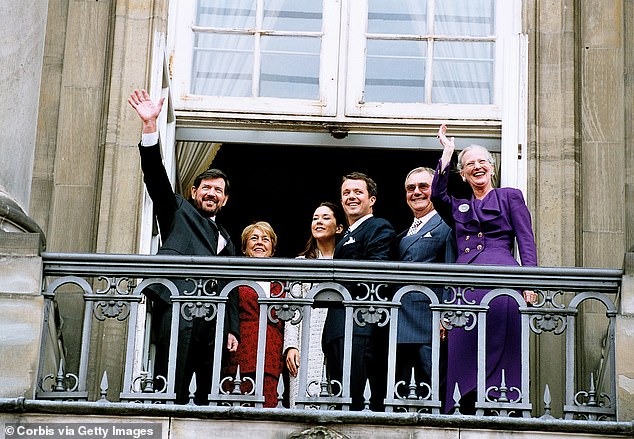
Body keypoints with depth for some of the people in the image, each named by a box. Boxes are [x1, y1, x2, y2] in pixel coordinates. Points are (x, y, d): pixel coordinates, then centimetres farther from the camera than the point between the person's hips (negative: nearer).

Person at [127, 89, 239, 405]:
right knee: (172, 388, -19)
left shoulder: (226, 239, 32)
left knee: (209, 395, -4)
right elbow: (156, 177, 6)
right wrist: (150, 126, -7)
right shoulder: (178, 211, 20)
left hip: (212, 318, 5)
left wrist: (232, 329, 14)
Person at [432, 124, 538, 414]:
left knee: (501, 353, -9)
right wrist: (447, 151, 11)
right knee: (463, 358, -4)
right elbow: (437, 194, 5)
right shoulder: (458, 208, 27)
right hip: (465, 288, 4)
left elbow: (526, 242, 7)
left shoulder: (510, 197, 16)